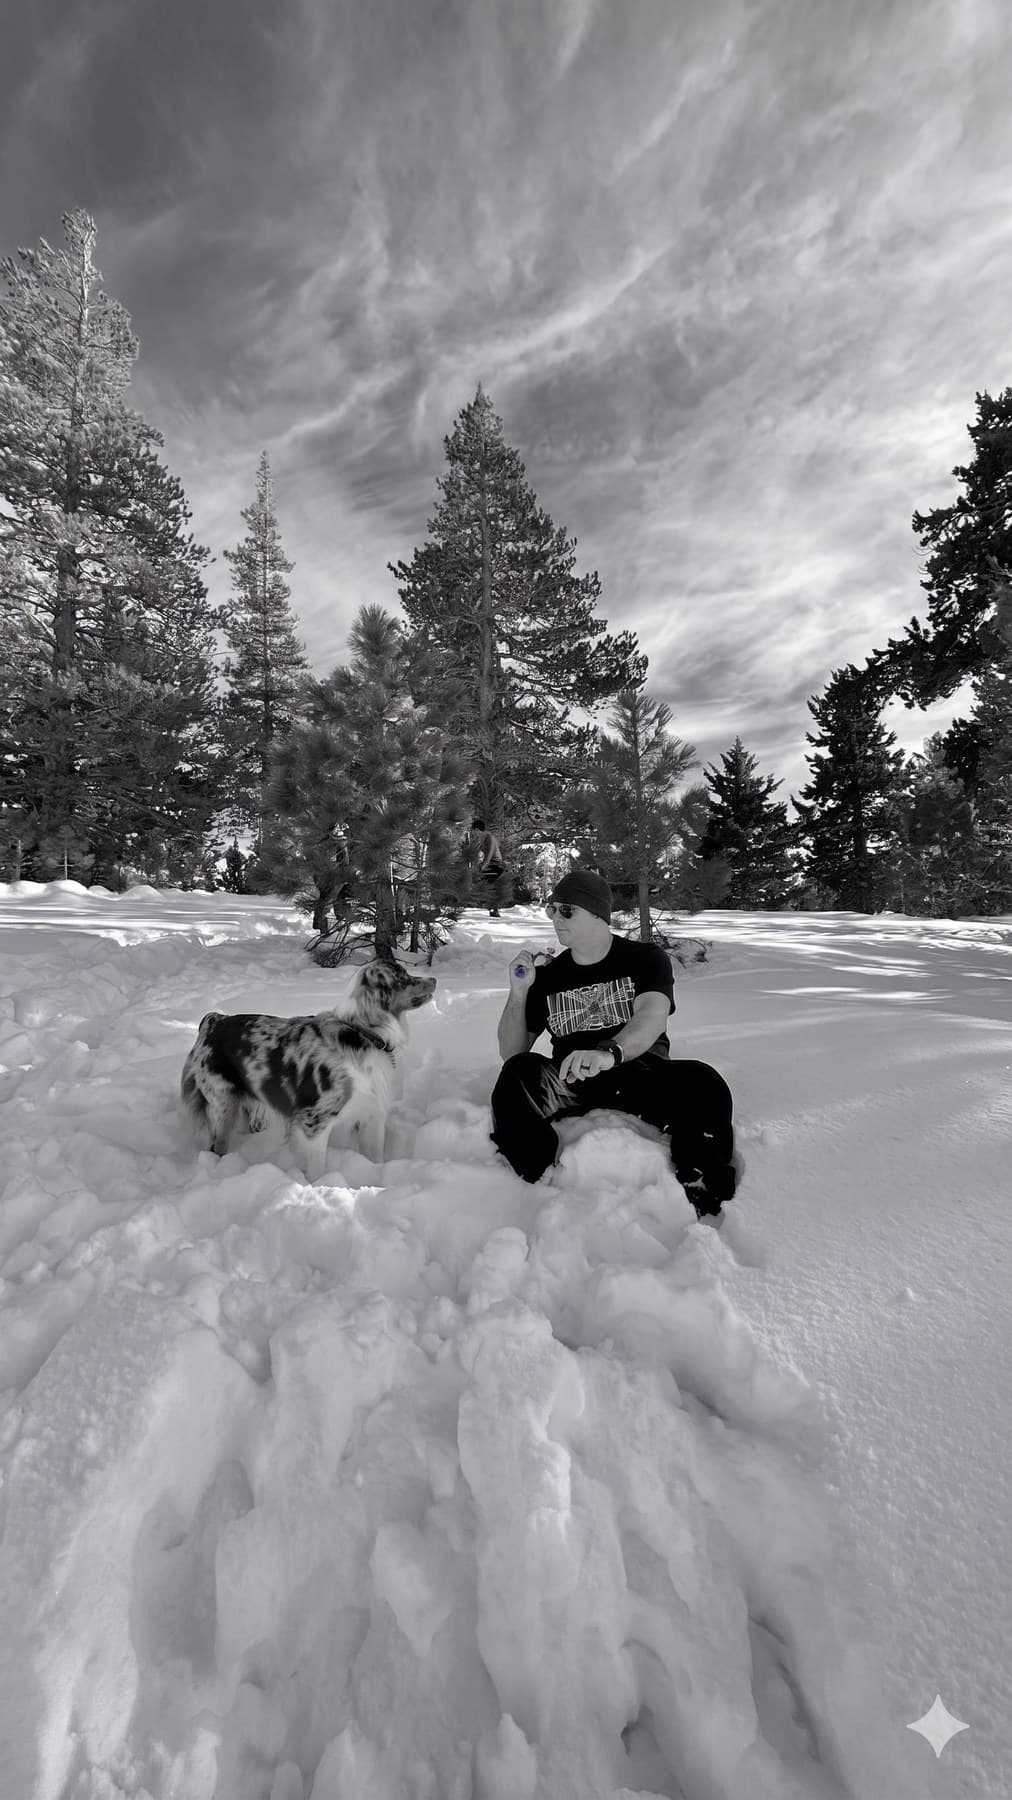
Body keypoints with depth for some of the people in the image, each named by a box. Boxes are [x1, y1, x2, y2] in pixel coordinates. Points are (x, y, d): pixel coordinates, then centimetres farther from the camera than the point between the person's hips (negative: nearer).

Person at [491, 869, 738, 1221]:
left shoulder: (645, 959, 4)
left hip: (643, 1076, -1)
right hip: (571, 1083, 2)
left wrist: (609, 1052, -40)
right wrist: (518, 993, -6)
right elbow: (510, 1054, 10)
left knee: (702, 1085, -31)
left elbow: (652, 1017, -18)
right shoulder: (547, 977, 10)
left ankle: (704, 1207, -13)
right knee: (517, 1075, -28)